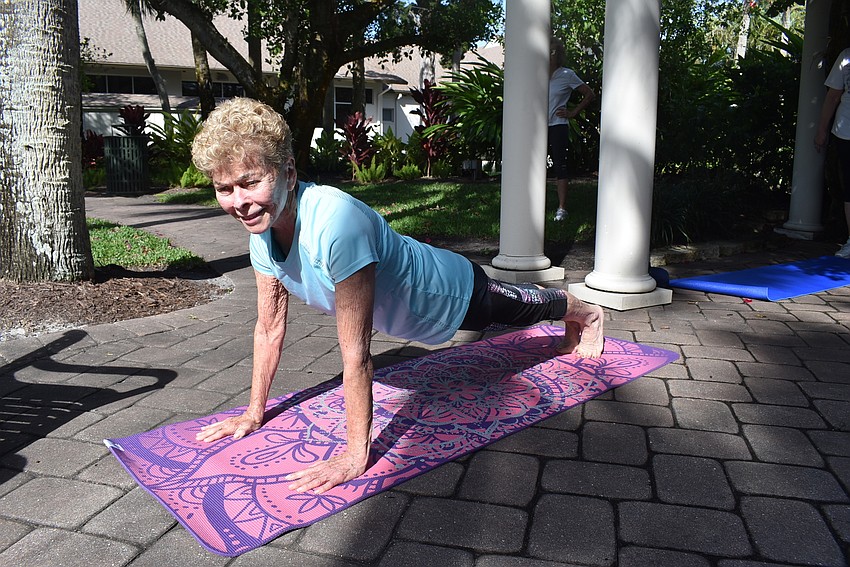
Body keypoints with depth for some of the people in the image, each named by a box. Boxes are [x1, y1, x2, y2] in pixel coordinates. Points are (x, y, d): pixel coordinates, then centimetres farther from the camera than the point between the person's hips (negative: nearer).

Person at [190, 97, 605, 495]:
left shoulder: (334, 221, -46)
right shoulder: (263, 227, -20)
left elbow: (356, 352, -41)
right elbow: (269, 328, -8)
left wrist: (355, 455, -36)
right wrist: (254, 413, -3)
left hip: (456, 293, -7)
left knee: (522, 308, 25)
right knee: (514, 311, 35)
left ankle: (586, 313, 61)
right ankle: (572, 321, 68)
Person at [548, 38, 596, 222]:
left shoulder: (567, 75, -1)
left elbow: (590, 95, 4)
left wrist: (573, 112, -1)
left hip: (558, 126, -4)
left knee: (559, 165, -3)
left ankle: (562, 208, 1)